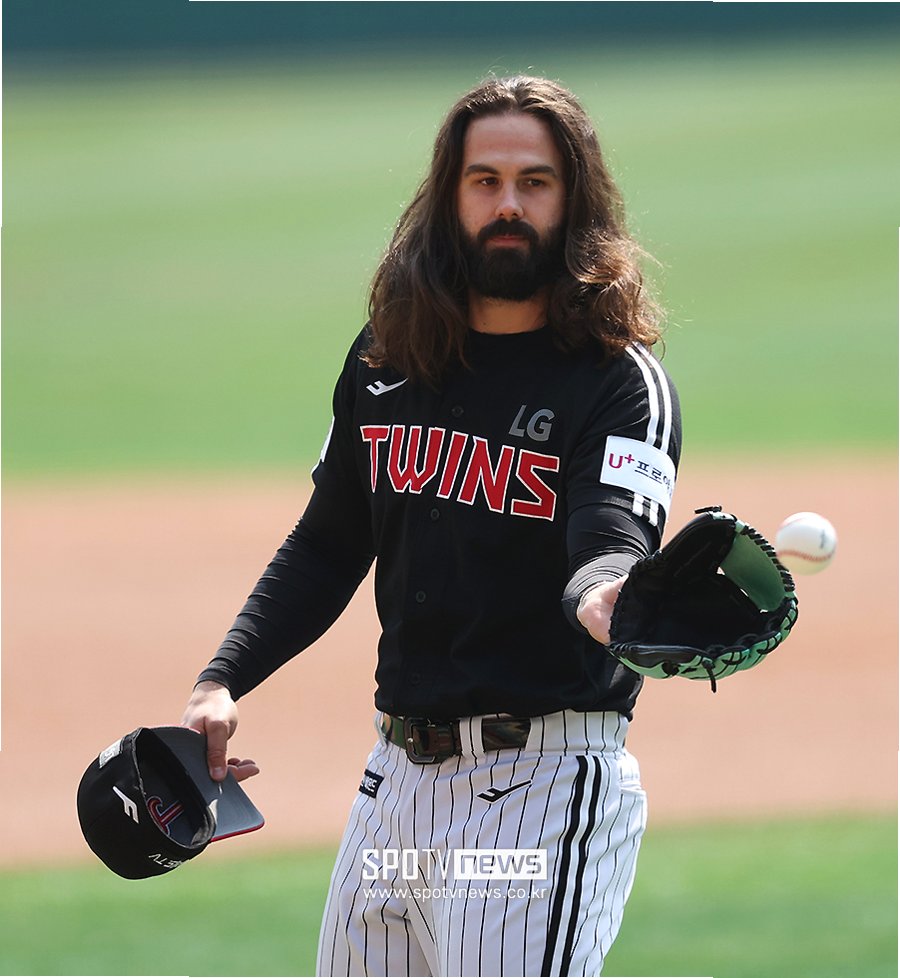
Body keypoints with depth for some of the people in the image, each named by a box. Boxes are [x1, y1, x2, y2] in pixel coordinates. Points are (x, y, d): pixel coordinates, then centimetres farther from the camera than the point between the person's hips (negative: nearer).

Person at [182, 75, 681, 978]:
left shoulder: (622, 384, -8)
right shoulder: (386, 360, 10)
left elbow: (614, 542, -24)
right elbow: (328, 545, 18)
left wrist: (606, 601, -48)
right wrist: (222, 681, 6)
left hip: (546, 781, -6)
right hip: (399, 769, 6)